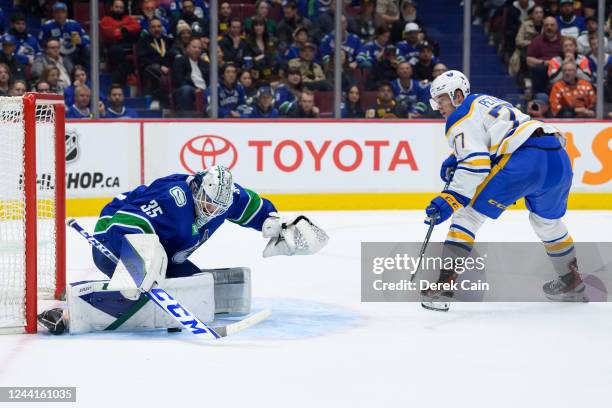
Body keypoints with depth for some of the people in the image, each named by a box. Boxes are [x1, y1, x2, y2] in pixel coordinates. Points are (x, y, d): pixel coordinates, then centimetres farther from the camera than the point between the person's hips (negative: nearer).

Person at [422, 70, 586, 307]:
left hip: (524, 161, -9)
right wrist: (455, 159, 35)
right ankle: (572, 282, 43)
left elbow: (476, 163, -9)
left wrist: (451, 199, -12)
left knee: (468, 214, -2)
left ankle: (445, 282, -12)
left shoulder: (461, 117, 6)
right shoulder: (484, 102, 32)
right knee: (548, 222, 32)